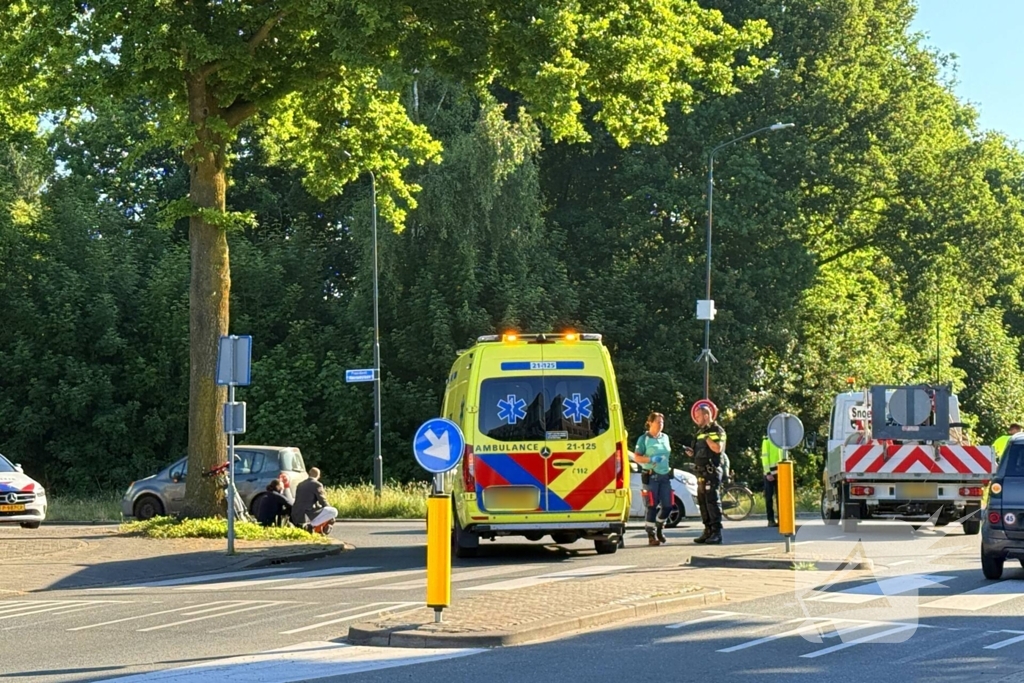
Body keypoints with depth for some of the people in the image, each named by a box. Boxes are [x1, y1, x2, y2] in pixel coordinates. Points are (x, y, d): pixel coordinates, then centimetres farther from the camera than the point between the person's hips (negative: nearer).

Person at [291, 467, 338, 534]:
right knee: (334, 511, -2)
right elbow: (323, 503, -3)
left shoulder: (300, 485, 18)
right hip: (307, 517, -8)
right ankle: (312, 525, -11)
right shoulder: (317, 485, -4)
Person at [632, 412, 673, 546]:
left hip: (665, 475, 6)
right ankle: (651, 535, -2)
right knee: (652, 506, -8)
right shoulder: (644, 439, -3)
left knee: (667, 505, 3)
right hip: (651, 476, -6)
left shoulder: (665, 437, 14)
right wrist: (650, 459, -21)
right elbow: (636, 457, -7)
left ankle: (659, 528, 26)